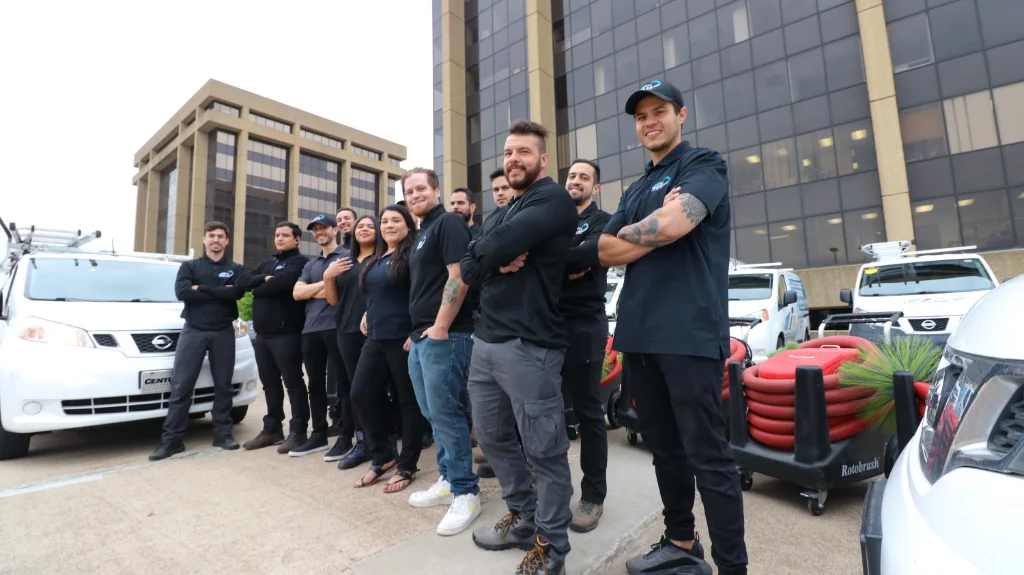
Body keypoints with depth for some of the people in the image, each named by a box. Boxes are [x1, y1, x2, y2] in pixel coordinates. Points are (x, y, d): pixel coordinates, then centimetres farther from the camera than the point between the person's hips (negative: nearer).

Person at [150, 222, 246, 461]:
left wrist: (201, 289, -11)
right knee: (181, 386, -2)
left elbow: (237, 293, -12)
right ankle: (172, 439, 5)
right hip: (193, 331, 0)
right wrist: (220, 292, -11)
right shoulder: (189, 266, 11)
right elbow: (182, 292, -9)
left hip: (223, 332, 0)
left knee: (223, 385, 5)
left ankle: (223, 433, 14)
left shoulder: (236, 269, 10)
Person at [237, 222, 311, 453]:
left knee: (293, 382, -2)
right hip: (262, 333, 8)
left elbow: (281, 283, -22)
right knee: (270, 384, 14)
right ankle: (272, 429, 24)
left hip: (287, 333, -8)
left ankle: (298, 431, 5)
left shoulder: (299, 262, -4)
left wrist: (258, 289, -3)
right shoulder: (268, 262, 21)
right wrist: (264, 279, -9)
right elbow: (243, 282, 10)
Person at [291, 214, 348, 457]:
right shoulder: (310, 264, 22)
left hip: (337, 327, -7)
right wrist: (326, 282, -2)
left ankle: (345, 436, 5)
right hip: (311, 329, 7)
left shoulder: (346, 256, 1)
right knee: (316, 383, 12)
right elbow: (297, 293, 9)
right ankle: (319, 434, 23)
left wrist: (313, 291, 1)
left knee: (341, 383, -3)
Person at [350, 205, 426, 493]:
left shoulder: (411, 254, -7)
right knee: (361, 395, 6)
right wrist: (368, 315, 12)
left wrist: (417, 333, -21)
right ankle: (383, 455, 23)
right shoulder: (375, 260, 17)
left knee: (409, 401, 2)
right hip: (375, 339, 8)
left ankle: (407, 467, 15)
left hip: (403, 339, -8)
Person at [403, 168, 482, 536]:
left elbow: (458, 277, -19)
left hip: (444, 335, -10)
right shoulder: (421, 233, 22)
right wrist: (417, 332, 19)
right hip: (421, 336, 10)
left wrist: (440, 328, -21)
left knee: (446, 414, -6)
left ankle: (466, 492, 8)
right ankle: (447, 480, 28)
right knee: (433, 415, 14)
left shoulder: (449, 223, -7)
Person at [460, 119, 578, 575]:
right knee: (492, 437, 18)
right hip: (484, 341, 9)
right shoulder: (506, 211, 21)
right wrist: (497, 261, -9)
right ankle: (523, 519, 37)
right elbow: (468, 268, 11)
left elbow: (499, 245, -23)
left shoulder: (552, 199, -6)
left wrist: (487, 254, 0)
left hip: (527, 346, -9)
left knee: (544, 451, 4)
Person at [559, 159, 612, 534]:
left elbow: (588, 254, -18)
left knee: (587, 411, 2)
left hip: (584, 325, -5)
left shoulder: (603, 221, 3)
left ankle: (593, 495, 15)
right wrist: (565, 266, -14)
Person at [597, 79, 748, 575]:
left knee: (707, 455, -1)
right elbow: (605, 252, 12)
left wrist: (627, 234, -1)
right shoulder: (636, 190, 21)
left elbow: (673, 225, -18)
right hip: (638, 335, 7)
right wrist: (652, 232, -6)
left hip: (689, 333, -7)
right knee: (664, 448, 16)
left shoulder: (704, 165, 1)